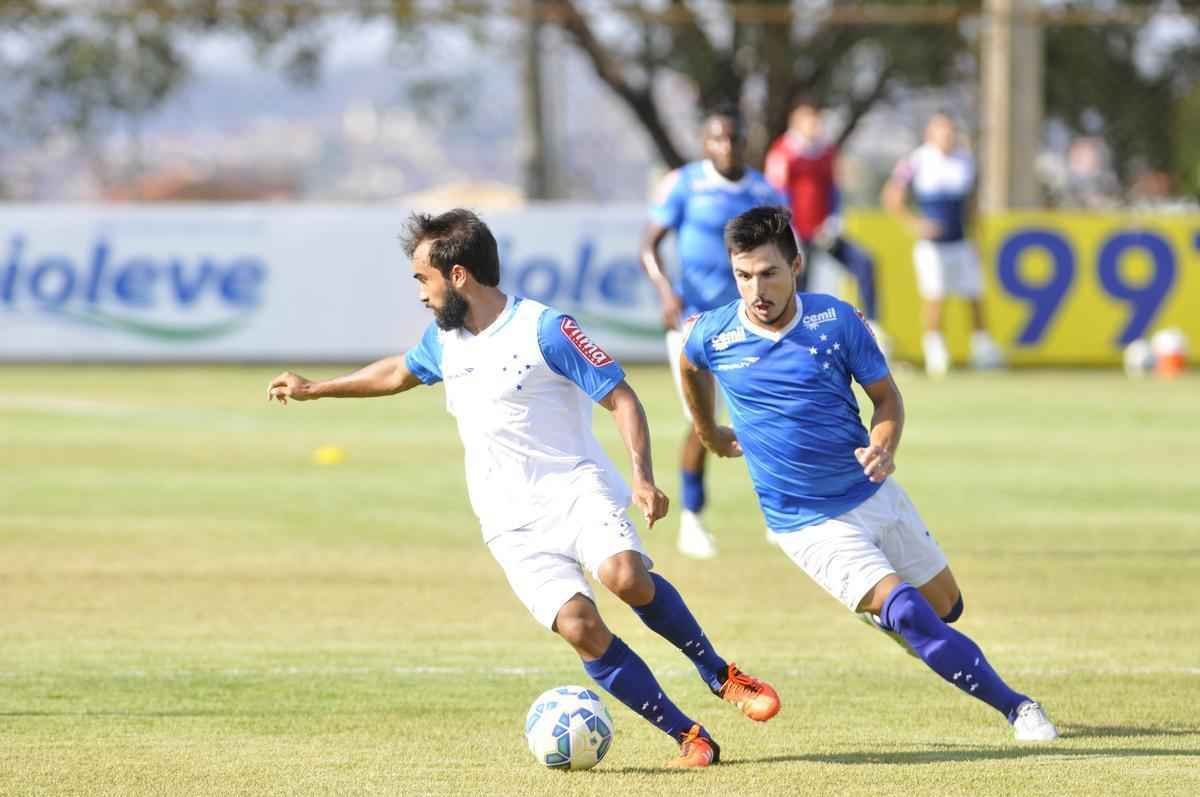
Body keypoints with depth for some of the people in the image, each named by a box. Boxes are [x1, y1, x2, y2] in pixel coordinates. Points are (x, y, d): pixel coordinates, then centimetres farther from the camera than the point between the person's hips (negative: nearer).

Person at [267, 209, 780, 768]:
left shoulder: (545, 330, -9)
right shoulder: (444, 340, 12)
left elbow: (621, 398, -9)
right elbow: (400, 373, 34)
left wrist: (643, 479, -22)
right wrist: (315, 390, 41)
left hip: (576, 486, -4)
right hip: (512, 522, 4)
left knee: (625, 575, -34)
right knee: (579, 627, -19)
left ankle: (720, 675, -11)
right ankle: (690, 738, -13)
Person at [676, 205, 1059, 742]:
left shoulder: (836, 320, -10)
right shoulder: (713, 335, -11)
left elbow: (886, 396, 0)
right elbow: (689, 365, 15)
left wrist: (882, 447, -20)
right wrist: (708, 434, 26)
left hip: (872, 493, 3)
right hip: (810, 525, -3)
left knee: (946, 607, 14)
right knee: (908, 614, -20)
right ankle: (1015, 708, -10)